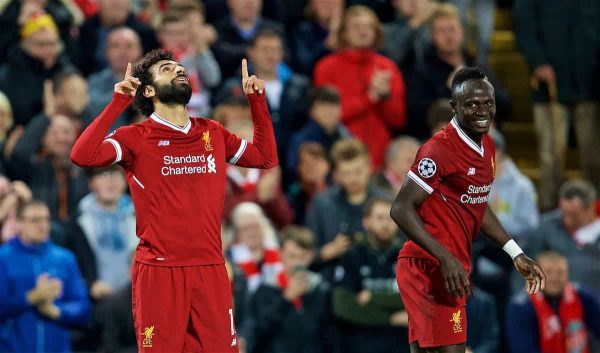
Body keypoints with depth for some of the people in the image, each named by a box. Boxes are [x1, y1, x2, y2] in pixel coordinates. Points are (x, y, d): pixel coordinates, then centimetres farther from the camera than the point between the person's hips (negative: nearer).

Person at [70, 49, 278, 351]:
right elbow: (82, 156, -17)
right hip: (159, 271, -4)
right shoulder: (137, 137, -2)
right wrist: (118, 103, -16)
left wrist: (257, 101, 15)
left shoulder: (213, 133, 13)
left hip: (211, 269, 4)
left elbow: (266, 157, 23)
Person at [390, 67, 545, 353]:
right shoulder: (440, 149, -17)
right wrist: (446, 259, -26)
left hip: (451, 268, 9)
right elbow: (401, 209, -19)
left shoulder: (487, 146, 12)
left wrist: (516, 254, 22)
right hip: (431, 269, -9)